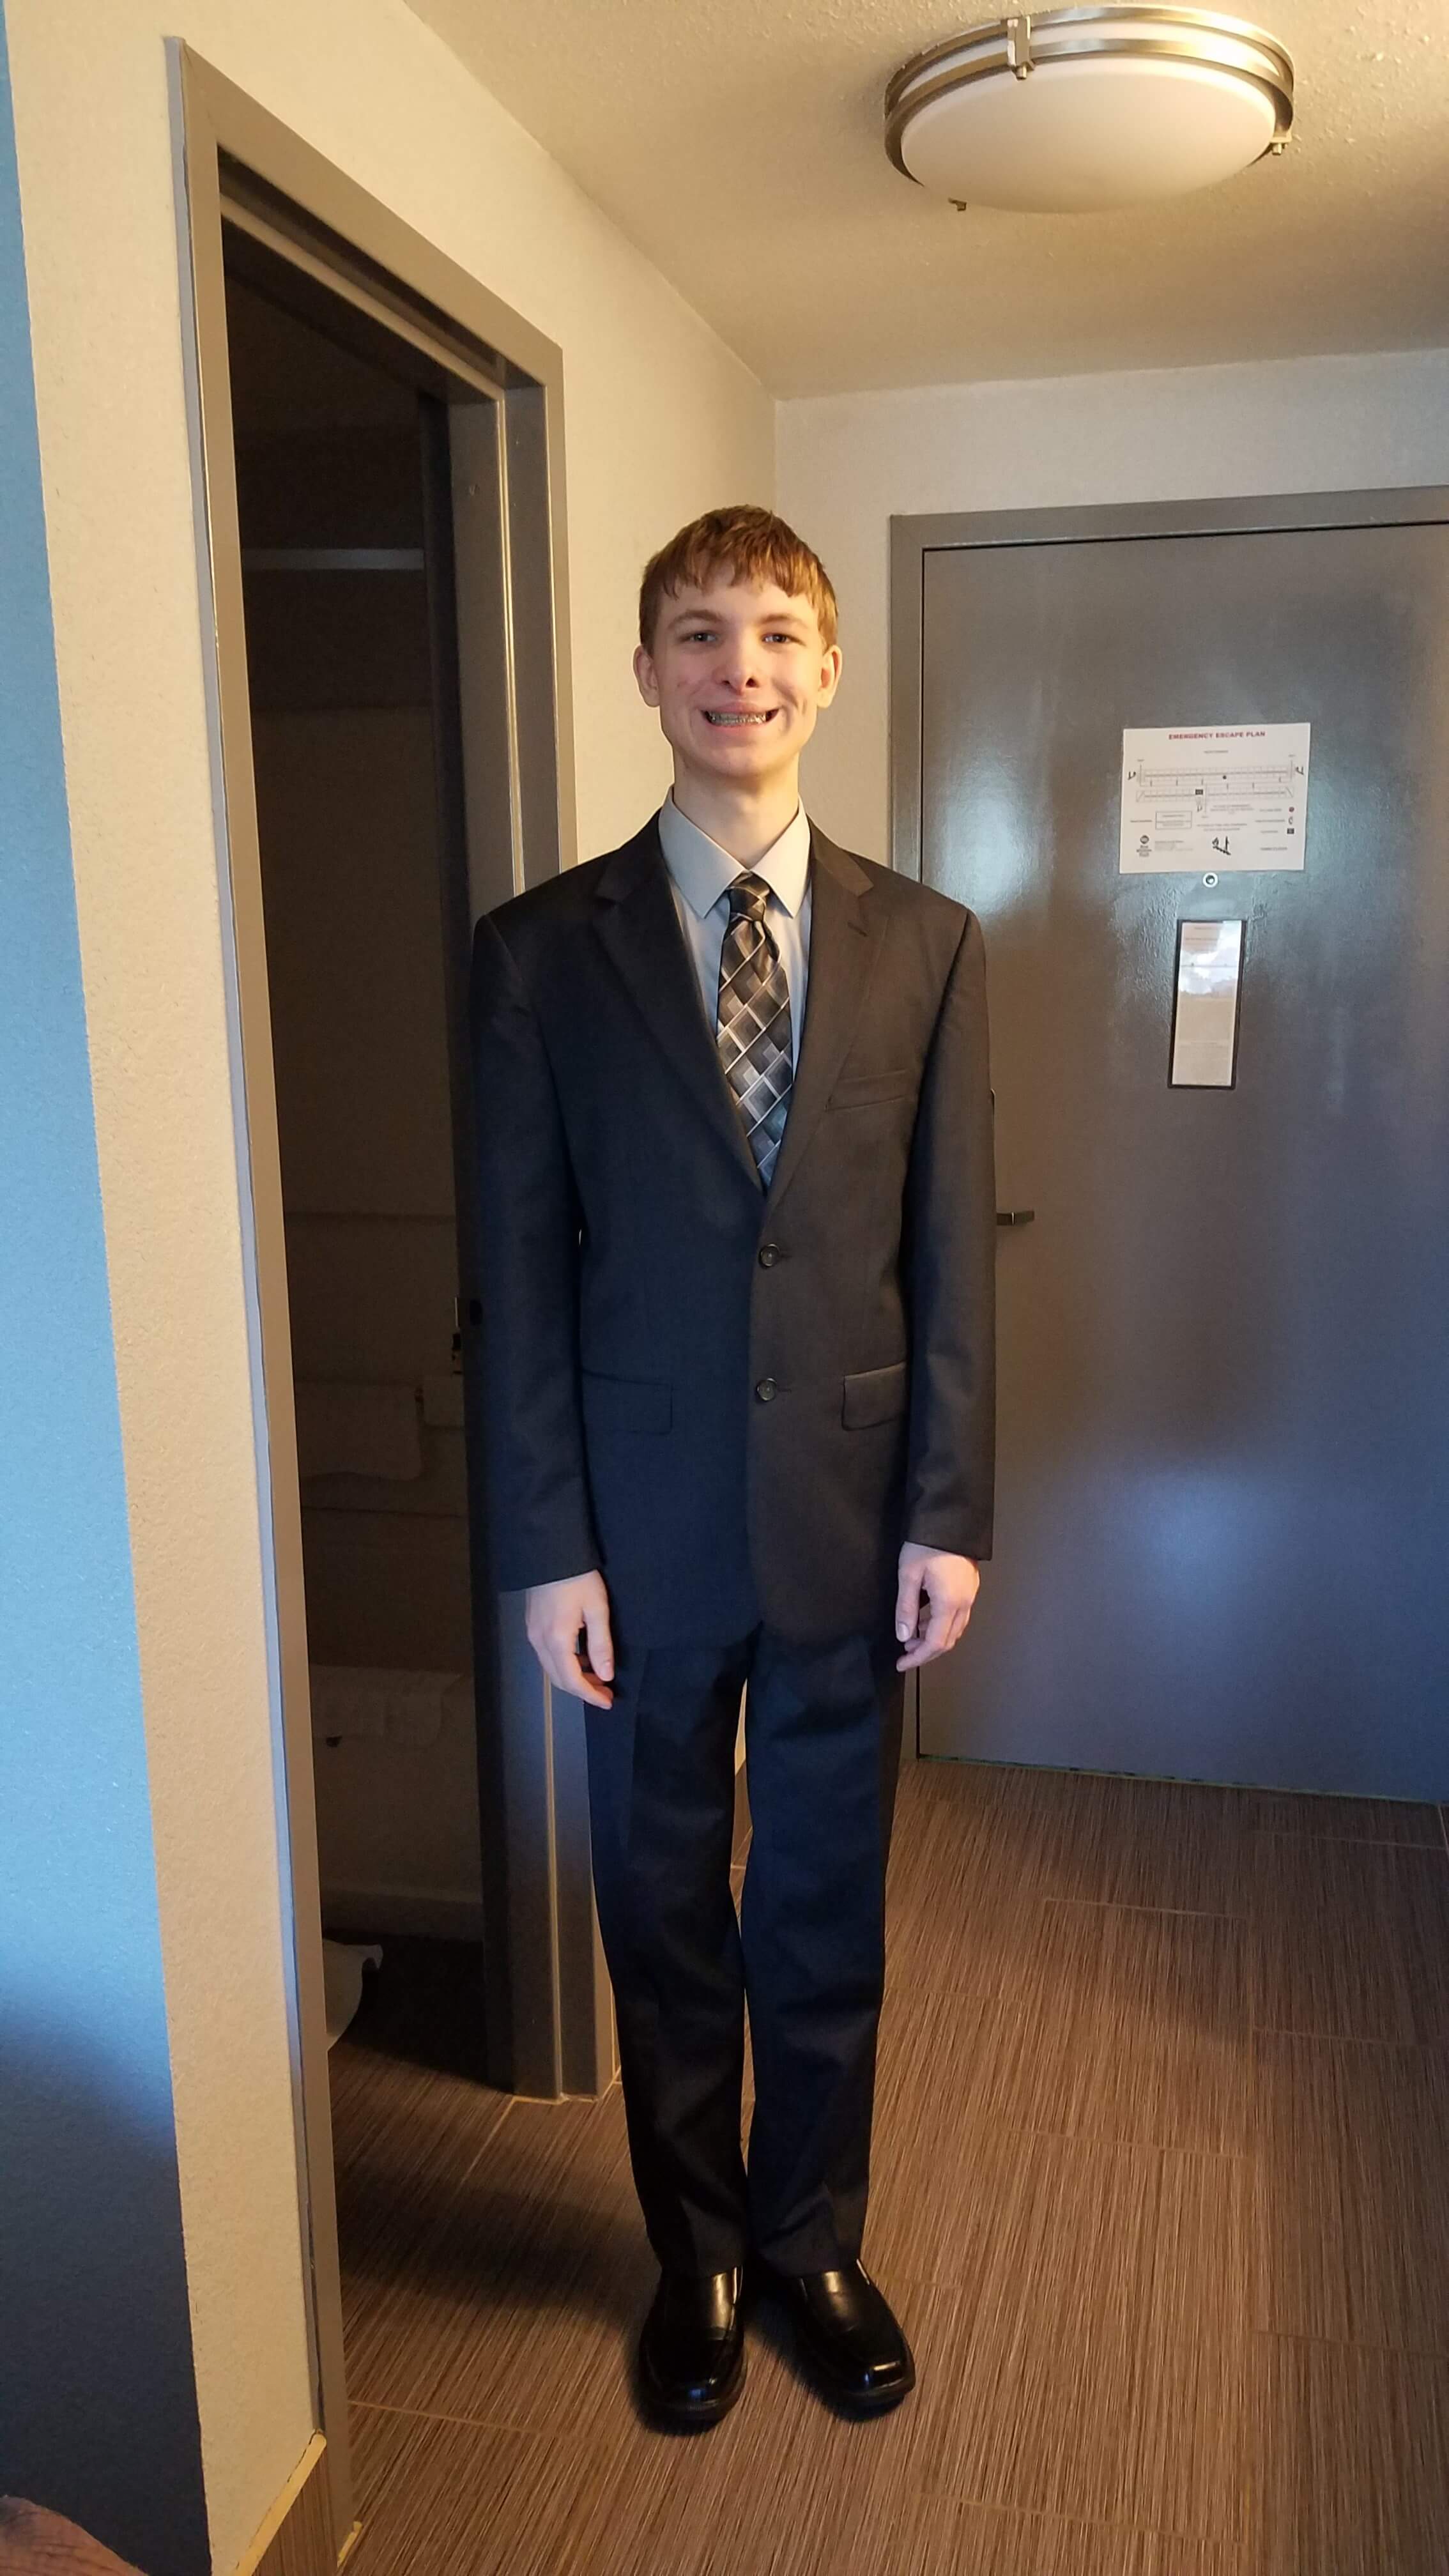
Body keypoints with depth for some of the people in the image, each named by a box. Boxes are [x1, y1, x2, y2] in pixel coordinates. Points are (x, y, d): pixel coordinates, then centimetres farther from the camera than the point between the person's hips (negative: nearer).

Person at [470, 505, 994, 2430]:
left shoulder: (926, 945, 0)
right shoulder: (544, 950, -5)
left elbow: (953, 1256, 0)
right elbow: (523, 1274, -5)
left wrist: (951, 1514, -3)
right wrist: (548, 1546, -7)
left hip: (851, 1512, 1)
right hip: (645, 1523, -1)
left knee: (829, 1913, 17)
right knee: (665, 1914, 16)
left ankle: (815, 2242, 42)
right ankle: (697, 2254, 41)